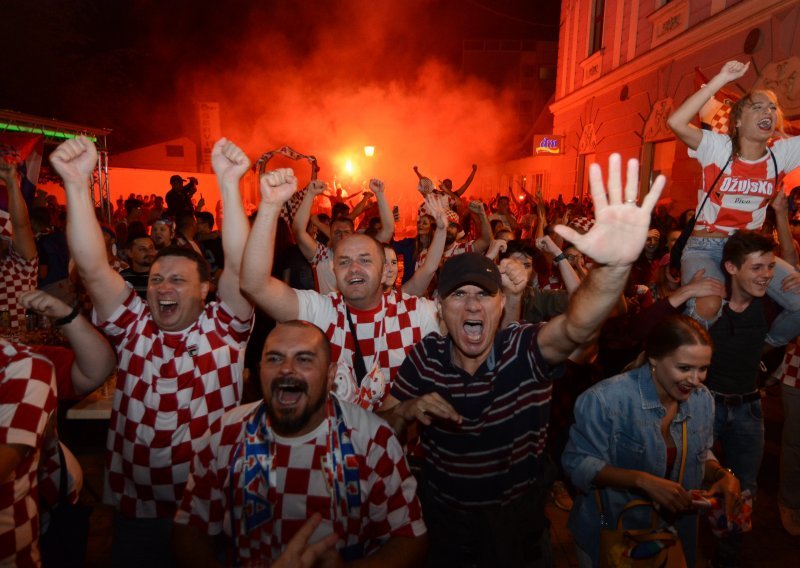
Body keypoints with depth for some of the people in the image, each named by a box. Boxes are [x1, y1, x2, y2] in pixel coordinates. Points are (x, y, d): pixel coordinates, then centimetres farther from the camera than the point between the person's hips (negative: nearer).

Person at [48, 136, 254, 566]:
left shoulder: (223, 327, -5)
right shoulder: (133, 326, 0)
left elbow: (238, 266, -20)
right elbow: (93, 268, -11)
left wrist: (229, 184, -30)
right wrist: (76, 185, -22)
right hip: (137, 511, 2)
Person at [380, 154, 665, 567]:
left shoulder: (527, 350, -22)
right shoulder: (426, 357, -16)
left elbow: (577, 325, -43)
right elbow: (382, 427, -8)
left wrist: (615, 265, -63)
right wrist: (408, 410, -31)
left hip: (518, 518, -1)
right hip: (444, 515, 1)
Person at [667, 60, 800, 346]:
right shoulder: (719, 147, -8)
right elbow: (676, 122, -24)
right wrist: (721, 79, -24)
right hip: (705, 247, -5)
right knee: (708, 306, -34)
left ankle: (765, 348, 22)